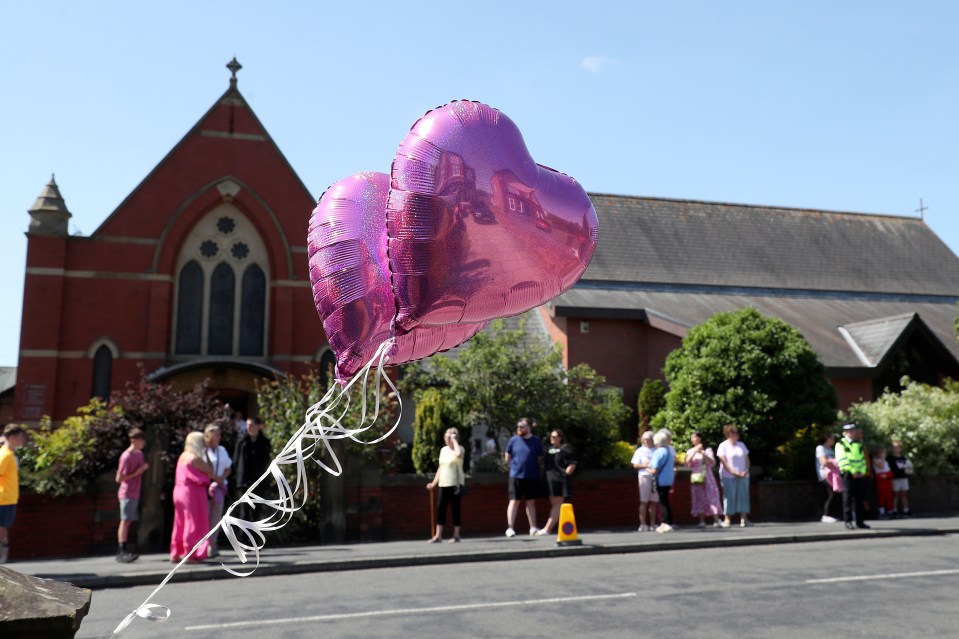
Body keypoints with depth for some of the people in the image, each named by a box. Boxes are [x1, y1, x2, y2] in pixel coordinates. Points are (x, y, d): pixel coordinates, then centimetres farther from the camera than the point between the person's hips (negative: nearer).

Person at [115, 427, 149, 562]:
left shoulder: (140, 454, 11)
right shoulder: (126, 456, -14)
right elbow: (119, 478, -15)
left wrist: (144, 468, 7)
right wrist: (137, 472, -16)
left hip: (135, 493, 8)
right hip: (127, 494, -8)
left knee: (128, 522, 10)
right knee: (125, 521, -8)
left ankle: (124, 550, 14)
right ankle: (122, 552, -7)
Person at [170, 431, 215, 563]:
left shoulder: (183, 456, 12)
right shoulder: (195, 458, -16)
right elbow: (210, 471, -10)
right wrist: (207, 456, 0)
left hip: (180, 491, 9)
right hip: (192, 493, -9)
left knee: (180, 523, 14)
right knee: (194, 523, -1)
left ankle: (175, 554, 18)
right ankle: (190, 554, 1)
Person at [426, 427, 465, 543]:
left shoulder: (460, 448, -3)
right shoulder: (443, 450, 15)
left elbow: (458, 454, -30)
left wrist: (454, 440, -17)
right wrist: (434, 483, 15)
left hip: (455, 483, -6)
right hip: (443, 484, 6)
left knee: (455, 508, -1)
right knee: (440, 508, 1)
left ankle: (456, 535, 7)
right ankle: (438, 535, 3)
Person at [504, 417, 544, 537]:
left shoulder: (536, 441, 1)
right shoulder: (513, 440, 0)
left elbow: (540, 459, 9)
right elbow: (507, 458, 9)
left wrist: (533, 469, 5)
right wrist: (515, 466, 8)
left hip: (532, 476, 1)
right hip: (516, 476, -1)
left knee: (531, 502, 10)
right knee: (514, 501, -3)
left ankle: (533, 527, 16)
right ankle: (510, 528, -3)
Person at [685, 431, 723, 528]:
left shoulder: (707, 449, 6)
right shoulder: (690, 451, 9)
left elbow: (712, 463, -5)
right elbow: (687, 463, -6)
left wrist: (703, 453, -15)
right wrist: (694, 452, -16)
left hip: (707, 477, -1)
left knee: (712, 496, -8)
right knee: (699, 498, -2)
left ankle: (716, 520, -10)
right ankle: (702, 521, 0)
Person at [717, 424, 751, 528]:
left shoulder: (741, 445, 14)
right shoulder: (723, 446, -2)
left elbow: (746, 459, 12)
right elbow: (723, 461, -9)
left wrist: (746, 471, -4)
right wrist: (733, 472, -15)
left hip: (743, 476, 5)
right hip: (729, 477, -5)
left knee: (743, 496, 2)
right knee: (729, 497, -4)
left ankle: (743, 519, 4)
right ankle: (727, 519, 0)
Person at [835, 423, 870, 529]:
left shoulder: (858, 444, 17)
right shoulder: (840, 445, -1)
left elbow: (863, 459, 14)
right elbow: (843, 460, -11)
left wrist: (862, 471, -1)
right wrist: (853, 472, -16)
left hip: (859, 475, 5)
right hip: (848, 474, -5)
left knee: (859, 498, 6)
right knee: (848, 498, -5)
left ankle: (860, 521, 10)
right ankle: (848, 521, -2)